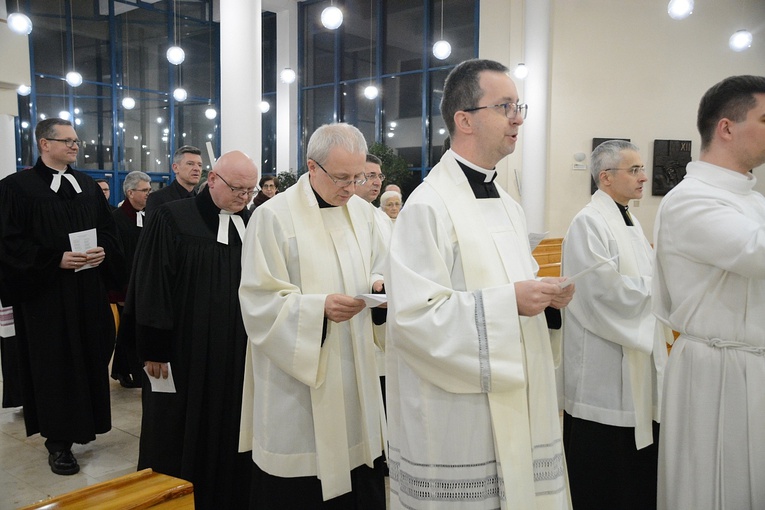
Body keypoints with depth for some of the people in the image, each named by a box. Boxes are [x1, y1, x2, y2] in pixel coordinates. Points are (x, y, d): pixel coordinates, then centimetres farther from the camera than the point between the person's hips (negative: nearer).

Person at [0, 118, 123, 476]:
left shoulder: (89, 186, 11)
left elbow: (108, 230, 12)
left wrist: (103, 252, -9)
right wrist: (57, 259, -19)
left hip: (89, 291, 5)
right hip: (46, 294, -5)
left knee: (89, 359, 9)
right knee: (54, 364, 0)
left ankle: (86, 421, 26)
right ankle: (58, 441, 10)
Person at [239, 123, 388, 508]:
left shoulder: (362, 212, 7)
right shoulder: (273, 216, -11)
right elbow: (260, 301, -12)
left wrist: (381, 286, -7)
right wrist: (319, 307, -25)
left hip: (356, 372, 5)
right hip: (297, 381, -5)